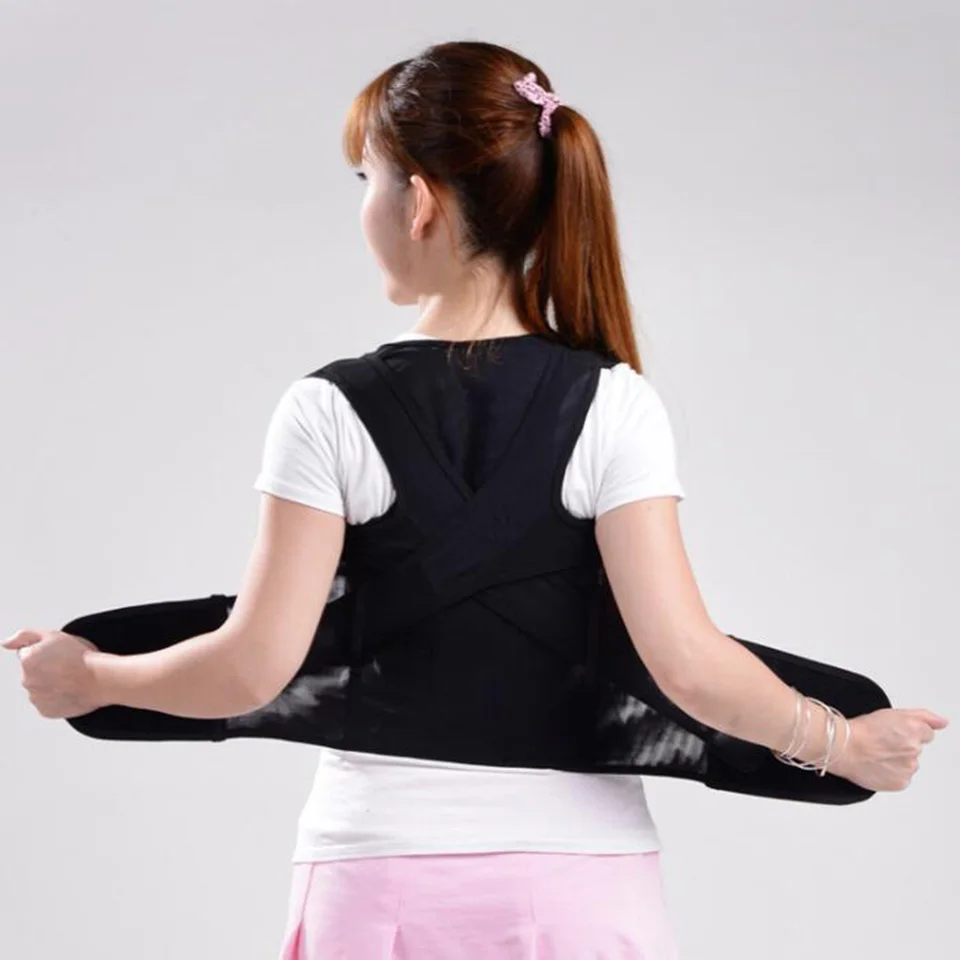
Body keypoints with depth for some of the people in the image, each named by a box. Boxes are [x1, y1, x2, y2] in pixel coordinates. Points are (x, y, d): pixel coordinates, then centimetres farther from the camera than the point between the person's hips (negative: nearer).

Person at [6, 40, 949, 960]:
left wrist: (89, 678, 8)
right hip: (582, 880, 1)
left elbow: (254, 665, -9)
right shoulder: (614, 407, -6)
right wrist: (839, 743, 2)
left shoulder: (328, 414, -7)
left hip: (380, 884, -1)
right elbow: (686, 662, -12)